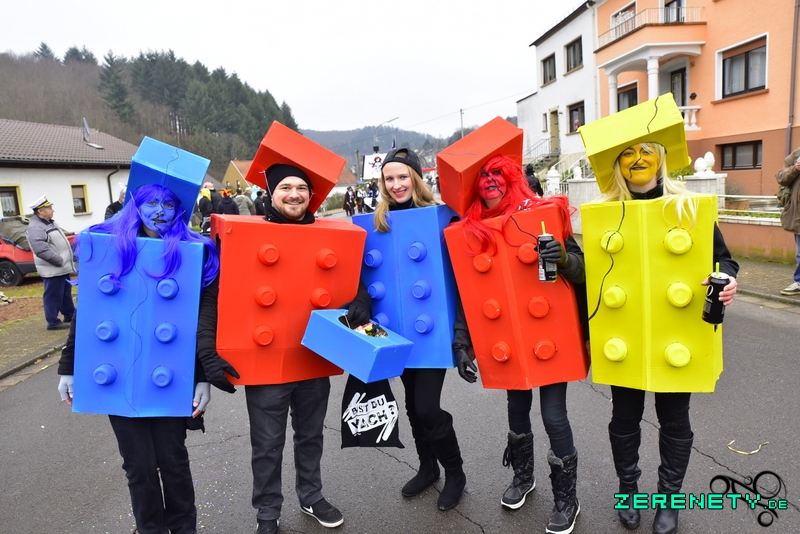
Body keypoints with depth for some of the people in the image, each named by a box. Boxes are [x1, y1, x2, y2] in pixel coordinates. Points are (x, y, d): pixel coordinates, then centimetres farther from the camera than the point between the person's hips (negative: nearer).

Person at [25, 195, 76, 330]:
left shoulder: (49, 223, 15)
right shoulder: (36, 228, -18)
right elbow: (41, 250, -28)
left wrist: (67, 261, 16)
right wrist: (60, 261, -22)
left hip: (62, 268, 10)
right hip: (52, 270, -10)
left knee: (66, 294, 19)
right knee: (53, 296, -2)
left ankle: (70, 316, 30)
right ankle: (53, 322, 7)